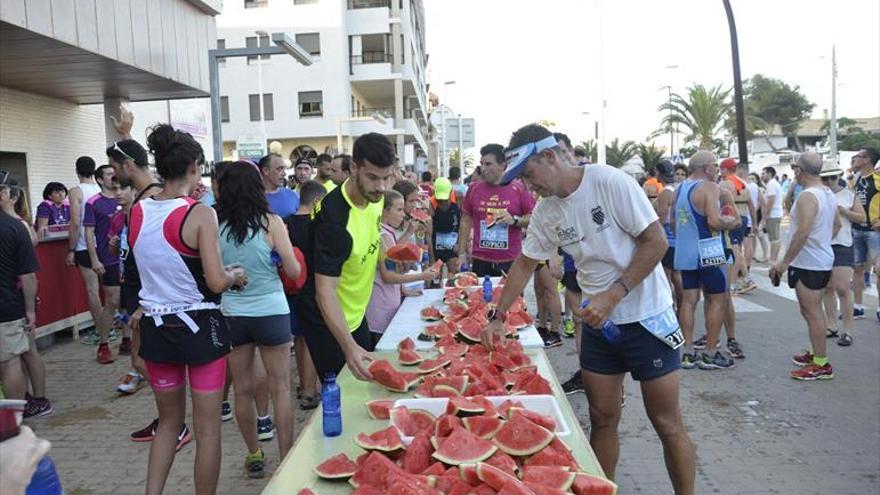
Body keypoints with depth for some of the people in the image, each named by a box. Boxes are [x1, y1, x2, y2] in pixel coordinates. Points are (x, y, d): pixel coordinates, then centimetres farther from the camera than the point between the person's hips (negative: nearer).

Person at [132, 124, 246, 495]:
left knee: (169, 420, 24)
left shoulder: (137, 211, 1)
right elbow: (216, 283, -19)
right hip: (199, 327, -6)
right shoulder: (200, 214, -16)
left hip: (156, 326, 6)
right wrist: (236, 275, 0)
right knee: (207, 429, 9)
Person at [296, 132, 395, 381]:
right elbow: (325, 291, -35)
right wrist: (348, 346, -44)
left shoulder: (374, 197, -6)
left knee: (367, 383, 22)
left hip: (356, 313, 8)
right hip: (328, 322, -8)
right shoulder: (333, 217, -32)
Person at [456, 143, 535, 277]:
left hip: (511, 262, -1)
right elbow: (466, 221, 10)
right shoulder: (474, 188, 4)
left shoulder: (519, 188, -2)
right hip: (480, 261, 2)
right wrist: (462, 253, 6)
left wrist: (514, 220, -16)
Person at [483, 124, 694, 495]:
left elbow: (656, 242, -17)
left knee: (667, 424, 4)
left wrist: (612, 295, -22)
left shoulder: (610, 182, -17)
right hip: (598, 321, 5)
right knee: (602, 420, 12)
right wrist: (497, 317, 8)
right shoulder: (546, 212, 2)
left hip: (646, 317, -5)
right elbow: (524, 264, 12)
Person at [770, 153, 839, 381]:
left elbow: (802, 232, -27)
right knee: (813, 310, 20)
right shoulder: (828, 194, 10)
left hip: (808, 263, -10)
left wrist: (784, 262, -22)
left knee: (812, 312, -3)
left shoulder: (807, 196, -20)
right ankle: (817, 354, 31)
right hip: (823, 260, 10)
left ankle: (821, 365, 3)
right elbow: (836, 225, 21)